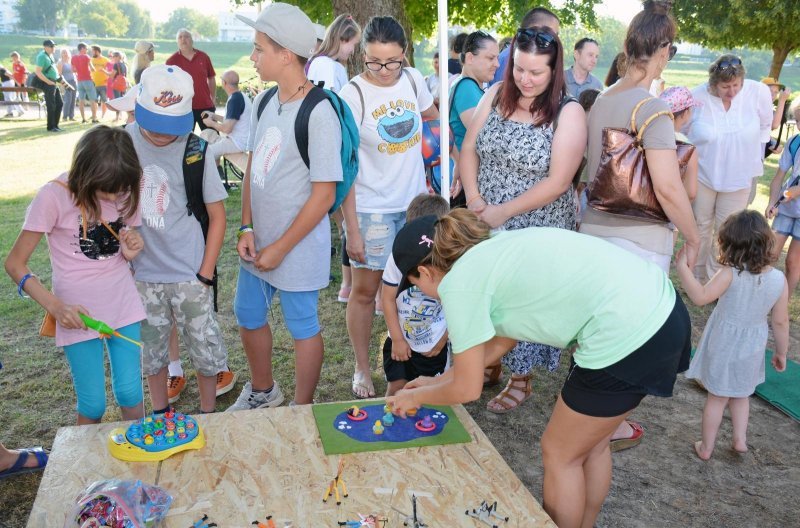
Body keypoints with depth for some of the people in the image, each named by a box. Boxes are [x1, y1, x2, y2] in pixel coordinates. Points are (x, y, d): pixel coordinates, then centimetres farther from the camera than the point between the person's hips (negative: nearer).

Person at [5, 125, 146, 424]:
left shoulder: (126, 193, -4)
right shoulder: (54, 196, -16)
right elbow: (15, 263, -11)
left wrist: (131, 251, -12)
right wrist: (55, 306, -23)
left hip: (123, 305, 3)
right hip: (78, 313, -3)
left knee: (130, 393, 5)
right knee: (93, 404, 3)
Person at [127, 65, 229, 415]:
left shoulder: (195, 151, -10)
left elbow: (217, 216, -4)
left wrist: (205, 275, -7)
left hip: (189, 274, -2)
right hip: (142, 273, 3)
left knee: (205, 347, 6)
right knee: (151, 349, 16)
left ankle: (208, 415, 28)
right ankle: (160, 415, 37)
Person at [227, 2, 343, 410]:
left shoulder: (318, 114, -19)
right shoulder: (264, 103, 3)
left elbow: (324, 194, -18)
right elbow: (252, 167, 10)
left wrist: (281, 248, -14)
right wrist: (247, 229, 1)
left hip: (298, 249, -8)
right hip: (259, 242, 8)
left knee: (302, 328, 9)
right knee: (248, 316, 21)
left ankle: (302, 412, 31)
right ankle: (262, 391, 46)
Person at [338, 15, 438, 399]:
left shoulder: (413, 79, -1)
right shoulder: (353, 94, -14)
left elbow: (433, 117, 22)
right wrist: (352, 230, -17)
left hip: (414, 202, 5)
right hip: (371, 207, -4)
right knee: (365, 290, 4)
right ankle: (362, 370, 21)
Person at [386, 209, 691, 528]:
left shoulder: (458, 283, -8)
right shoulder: (493, 252, 17)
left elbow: (467, 389, -1)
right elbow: (501, 342, 27)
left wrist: (415, 397, 18)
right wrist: (437, 381, 33)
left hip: (628, 335, -9)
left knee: (559, 454, 13)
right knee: (591, 443, 25)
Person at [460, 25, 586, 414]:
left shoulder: (568, 113, -13)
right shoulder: (496, 95, 2)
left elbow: (557, 182, -17)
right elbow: (469, 149, 5)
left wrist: (503, 212, -17)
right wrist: (473, 198, -9)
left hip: (536, 230, -4)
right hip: (485, 222, 4)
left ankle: (521, 379, 27)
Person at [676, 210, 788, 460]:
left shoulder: (730, 274, -25)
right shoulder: (779, 280, -12)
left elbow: (700, 297, -33)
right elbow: (780, 322, -4)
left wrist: (682, 267, -28)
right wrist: (781, 352, 9)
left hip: (723, 348, -3)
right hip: (751, 351, 3)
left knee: (717, 398, 14)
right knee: (741, 395, 29)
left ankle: (706, 447, 25)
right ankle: (740, 439, 29)